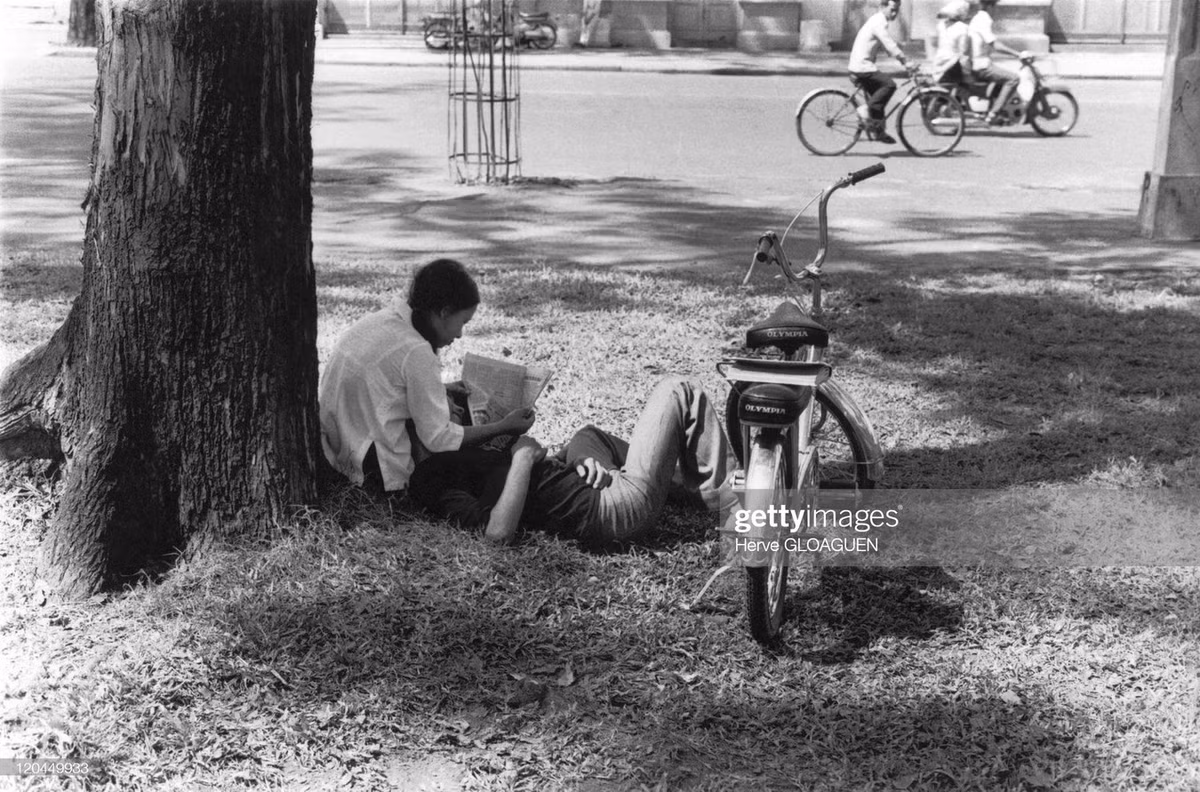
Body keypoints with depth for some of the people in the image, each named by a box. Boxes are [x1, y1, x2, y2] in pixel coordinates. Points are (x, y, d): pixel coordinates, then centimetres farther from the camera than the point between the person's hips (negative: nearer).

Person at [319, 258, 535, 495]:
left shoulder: (377, 319, 4)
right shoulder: (417, 353, -20)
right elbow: (438, 439, -16)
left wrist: (441, 396, 9)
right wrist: (503, 428, -8)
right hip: (377, 470, -9)